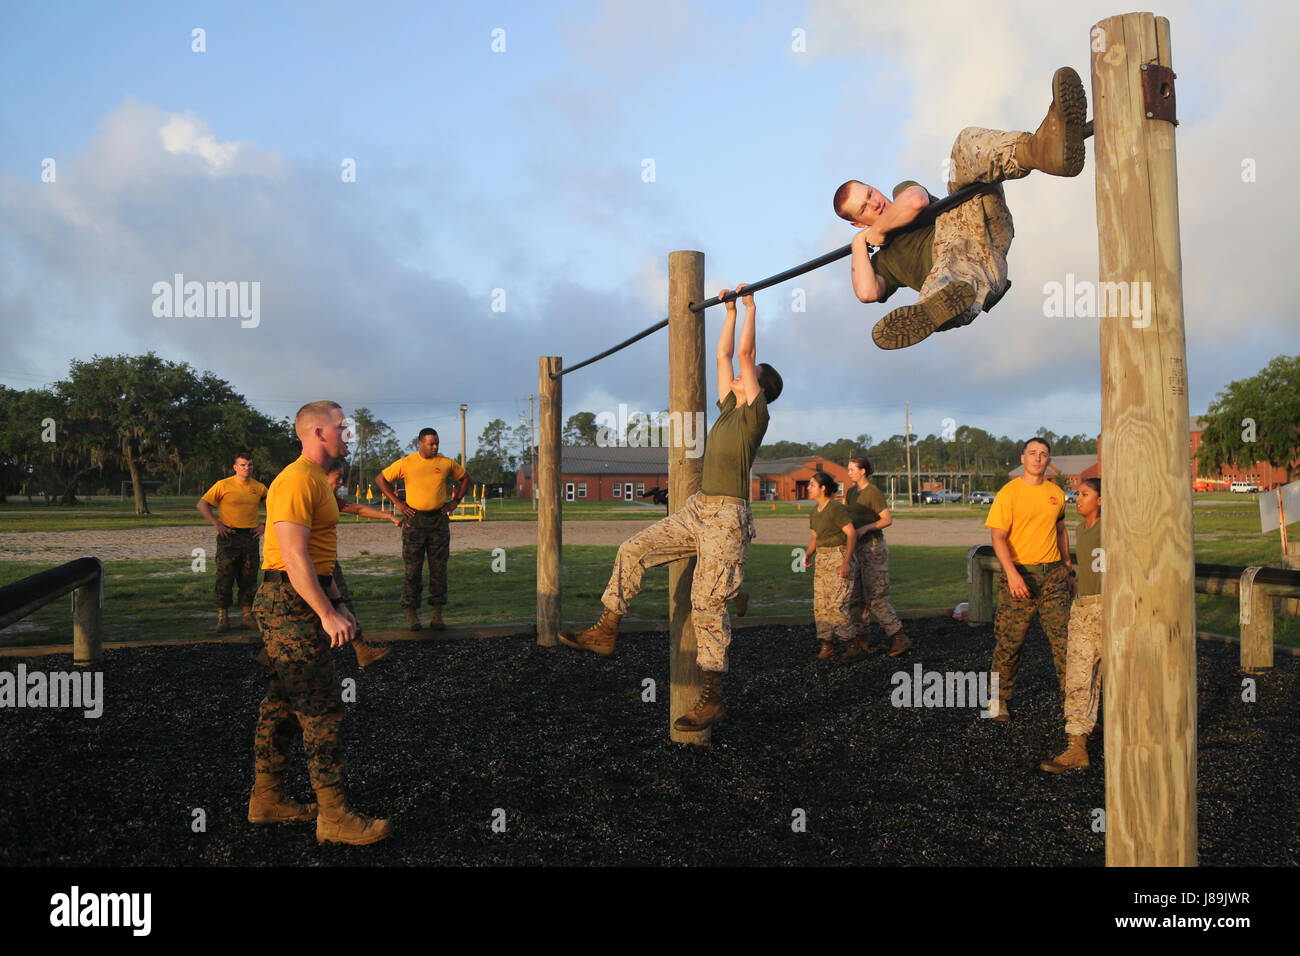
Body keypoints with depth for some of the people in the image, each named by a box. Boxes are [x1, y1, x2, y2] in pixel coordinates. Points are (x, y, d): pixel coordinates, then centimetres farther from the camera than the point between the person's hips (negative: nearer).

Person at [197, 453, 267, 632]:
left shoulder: (259, 488, 8)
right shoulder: (224, 485, -3)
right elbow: (202, 505, -3)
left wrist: (264, 526, 8)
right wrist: (217, 525, -9)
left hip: (251, 538, 3)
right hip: (229, 537, -3)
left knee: (249, 580, 6)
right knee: (224, 579, -2)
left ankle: (247, 616, 13)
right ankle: (222, 618, 5)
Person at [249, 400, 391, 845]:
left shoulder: (316, 480, 19)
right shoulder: (297, 480, -16)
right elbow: (294, 556, -23)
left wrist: (337, 603, 22)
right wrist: (327, 614, -25)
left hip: (300, 604, 11)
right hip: (291, 606, -11)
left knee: (282, 705, 16)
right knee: (322, 711, -8)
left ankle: (266, 799, 26)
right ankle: (334, 817, -2)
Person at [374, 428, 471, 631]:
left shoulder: (446, 463, 5)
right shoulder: (406, 463, 0)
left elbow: (465, 477, 19)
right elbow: (380, 479, 8)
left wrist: (455, 501, 9)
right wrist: (397, 502, 1)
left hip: (439, 520, 2)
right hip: (415, 519, -2)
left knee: (439, 567, 3)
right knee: (413, 567, -2)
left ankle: (437, 613, 9)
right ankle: (411, 613, 5)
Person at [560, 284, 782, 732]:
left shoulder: (755, 412, -4)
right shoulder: (729, 406, 17)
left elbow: (744, 353, -8)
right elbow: (724, 354, 23)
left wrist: (750, 307, 1)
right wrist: (730, 310, 28)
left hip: (727, 516, -8)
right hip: (697, 509, 8)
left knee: (708, 603, -10)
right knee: (634, 551, 2)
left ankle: (712, 699, -6)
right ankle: (606, 631, 9)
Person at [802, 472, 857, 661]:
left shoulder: (837, 508, -15)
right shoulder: (815, 513, 11)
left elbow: (852, 534, -17)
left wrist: (846, 562, -23)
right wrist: (807, 555, 0)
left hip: (841, 560, -8)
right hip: (823, 561, 8)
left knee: (836, 606, -11)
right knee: (820, 606, 1)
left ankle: (851, 644, 5)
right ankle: (827, 649, 4)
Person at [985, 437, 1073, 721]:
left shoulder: (1056, 494, 10)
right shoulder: (1009, 493, -6)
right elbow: (998, 537, -11)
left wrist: (1068, 570, 20)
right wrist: (1011, 573, -23)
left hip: (1053, 574, 4)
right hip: (1019, 574, -4)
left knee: (1064, 638, -3)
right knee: (1009, 642, 4)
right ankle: (1001, 699, 18)